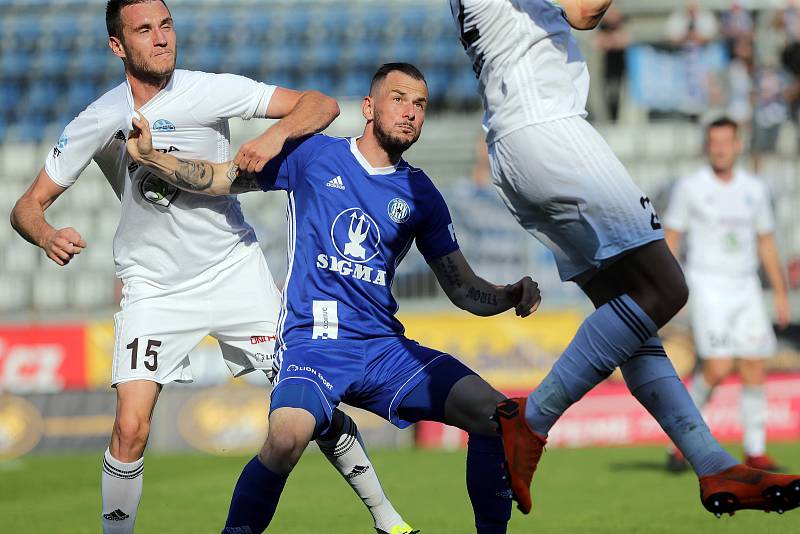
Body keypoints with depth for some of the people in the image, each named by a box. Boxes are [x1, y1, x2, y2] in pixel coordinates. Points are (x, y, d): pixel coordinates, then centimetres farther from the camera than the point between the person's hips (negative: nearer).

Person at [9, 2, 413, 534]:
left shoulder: (209, 91, -11)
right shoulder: (99, 121, -8)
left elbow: (322, 105, -11)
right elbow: (28, 205, -3)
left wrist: (275, 136, -31)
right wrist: (47, 236, -26)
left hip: (234, 267, 0)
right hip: (152, 286, 0)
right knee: (131, 428, -15)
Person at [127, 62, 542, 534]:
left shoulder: (420, 194, 13)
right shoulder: (314, 155, 6)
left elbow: (464, 288, 14)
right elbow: (218, 179, 9)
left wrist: (511, 296, -6)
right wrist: (150, 155, -6)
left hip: (385, 348, 4)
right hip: (313, 342, -4)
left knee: (497, 417, -15)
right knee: (287, 439, -35)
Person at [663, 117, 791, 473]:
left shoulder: (755, 189, 9)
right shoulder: (690, 188, -2)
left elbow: (766, 243, 16)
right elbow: (670, 240, 1)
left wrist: (781, 294, 12)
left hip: (746, 288, 4)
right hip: (707, 287, -4)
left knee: (754, 370, -2)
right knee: (718, 368, -16)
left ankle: (755, 453, 4)